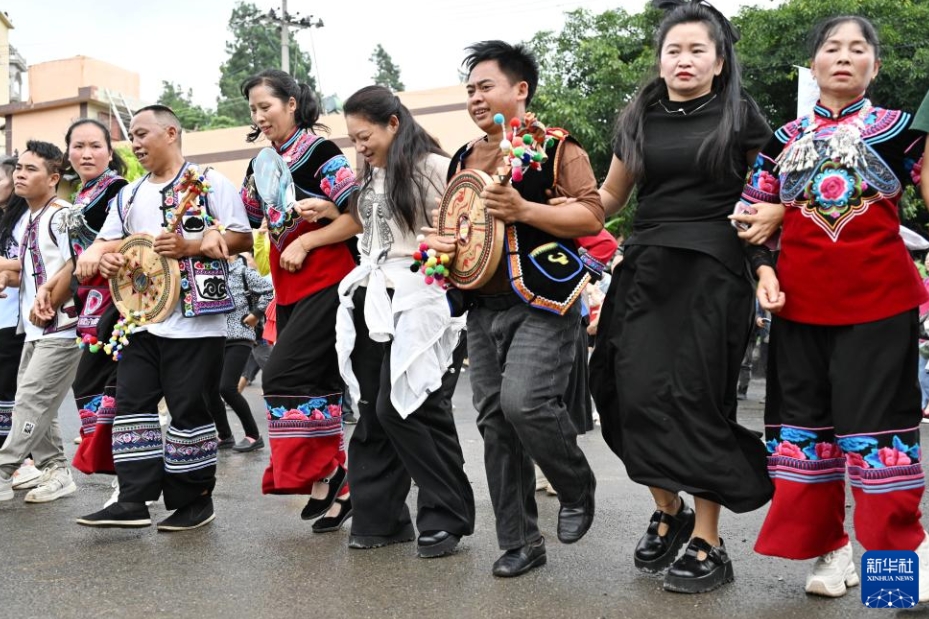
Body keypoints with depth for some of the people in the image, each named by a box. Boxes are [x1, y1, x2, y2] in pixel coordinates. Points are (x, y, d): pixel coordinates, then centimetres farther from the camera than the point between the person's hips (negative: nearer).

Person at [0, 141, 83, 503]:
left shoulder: (62, 215, -12)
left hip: (61, 327, -9)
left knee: (32, 402, -6)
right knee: (34, 404, 10)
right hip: (34, 328, 10)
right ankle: (56, 472, 19)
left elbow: (76, 266, -21)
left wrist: (48, 304, -14)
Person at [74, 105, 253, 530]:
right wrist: (104, 255, -4)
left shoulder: (210, 183, -2)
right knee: (131, 403, 2)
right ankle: (133, 500, 7)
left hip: (195, 319, -7)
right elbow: (106, 243, 20)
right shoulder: (129, 195, 18)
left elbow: (243, 238, -8)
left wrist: (190, 246, -18)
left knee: (188, 410, -1)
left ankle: (195, 500, 13)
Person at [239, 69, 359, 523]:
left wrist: (305, 242, -17)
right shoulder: (261, 166, 13)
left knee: (284, 375, -14)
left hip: (326, 285, -7)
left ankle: (324, 469, 1)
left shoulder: (320, 153, -8)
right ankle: (333, 483, 18)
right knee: (318, 382, 9)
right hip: (287, 290, 7)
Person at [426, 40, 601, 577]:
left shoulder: (556, 147, -2)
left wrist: (522, 210, -21)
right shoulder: (464, 159, 18)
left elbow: (592, 216, -11)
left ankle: (579, 491, 9)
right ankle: (520, 542, 18)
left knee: (524, 401, -22)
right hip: (484, 306, 7)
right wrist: (440, 241, 4)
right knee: (494, 420, 5)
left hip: (543, 302, -7)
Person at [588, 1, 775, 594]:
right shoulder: (638, 120, 13)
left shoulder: (740, 116, 5)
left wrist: (767, 263, -1)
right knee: (638, 395, -2)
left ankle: (708, 542, 7)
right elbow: (609, 196, 20)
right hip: (645, 271, 3)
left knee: (696, 399, -5)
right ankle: (668, 512, 21)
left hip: (711, 272, -3)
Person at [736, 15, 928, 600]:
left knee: (878, 421, 0)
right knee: (805, 422, 7)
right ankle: (830, 550, 22)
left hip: (879, 302, -2)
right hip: (800, 305, 3)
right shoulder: (784, 140, 11)